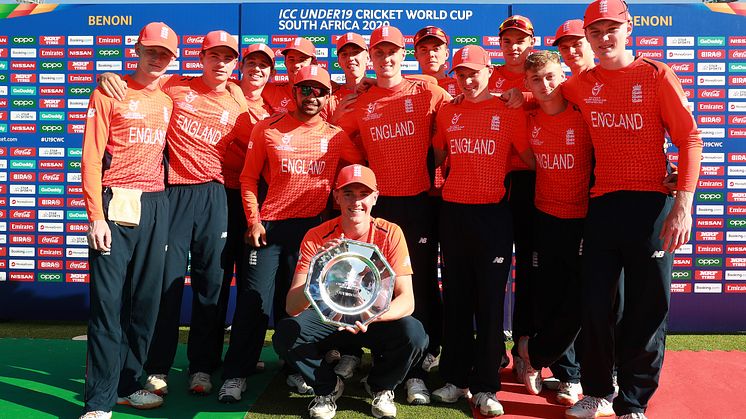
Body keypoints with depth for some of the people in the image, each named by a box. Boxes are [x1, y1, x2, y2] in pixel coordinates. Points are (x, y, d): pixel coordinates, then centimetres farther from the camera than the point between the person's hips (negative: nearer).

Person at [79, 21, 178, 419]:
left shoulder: (169, 102, 15)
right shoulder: (109, 92, 3)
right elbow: (91, 159, -4)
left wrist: (164, 202, 6)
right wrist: (96, 216, -12)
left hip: (155, 205, 5)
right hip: (115, 204, -4)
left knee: (146, 298, 7)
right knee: (108, 299, -6)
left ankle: (128, 384, 19)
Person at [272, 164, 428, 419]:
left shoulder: (390, 234, -16)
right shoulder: (317, 238, -16)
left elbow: (407, 300, -21)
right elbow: (292, 307, -22)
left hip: (377, 319, 0)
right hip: (329, 316, 0)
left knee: (414, 334, -31)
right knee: (285, 333, -28)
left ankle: (380, 386, 4)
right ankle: (328, 387, 4)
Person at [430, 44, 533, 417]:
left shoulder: (510, 111, 0)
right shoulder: (447, 113, 9)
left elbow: (531, 159, 1)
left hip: (493, 214, -3)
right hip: (453, 212, 3)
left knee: (490, 301, 1)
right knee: (456, 299, 10)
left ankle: (485, 386, 12)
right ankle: (456, 378, 22)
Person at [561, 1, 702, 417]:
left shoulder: (656, 75, -1)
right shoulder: (581, 85, 9)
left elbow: (690, 139, -6)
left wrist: (683, 204, -16)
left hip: (651, 205, -3)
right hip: (601, 205, 3)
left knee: (647, 309, 3)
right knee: (595, 304, 8)